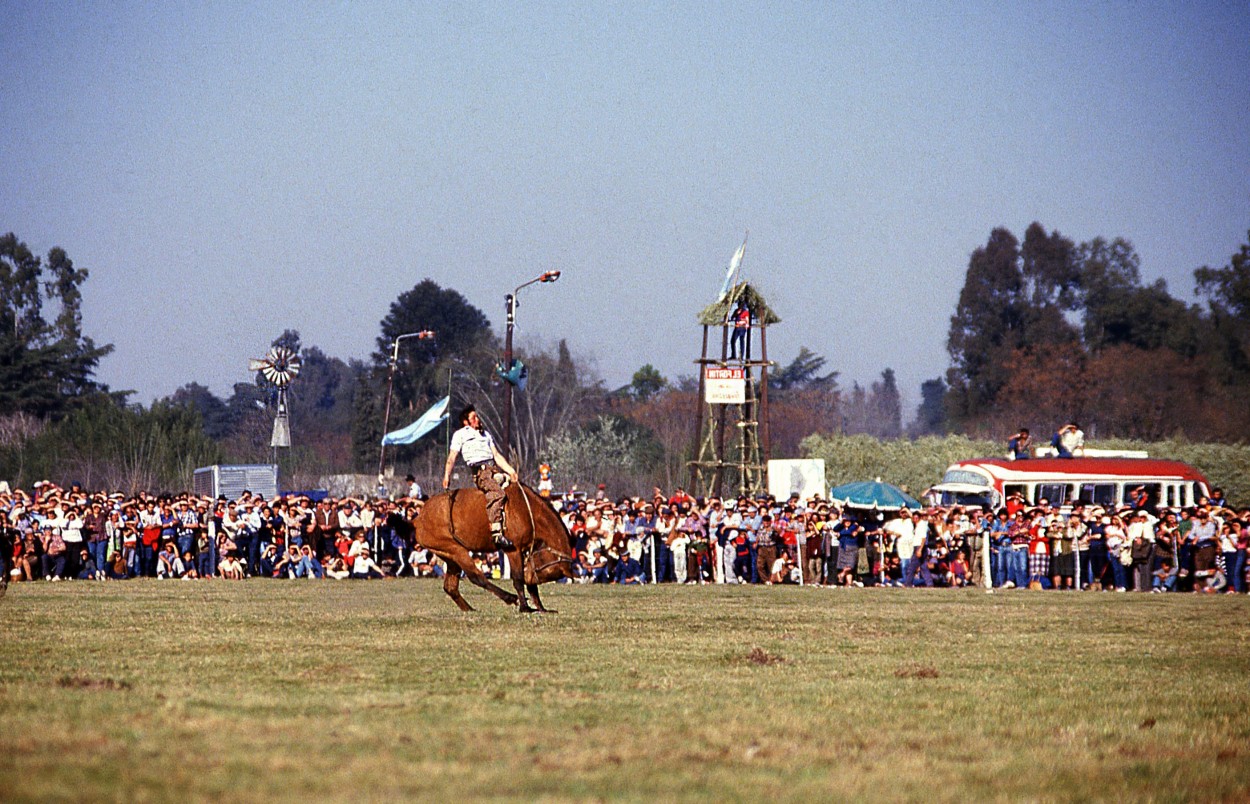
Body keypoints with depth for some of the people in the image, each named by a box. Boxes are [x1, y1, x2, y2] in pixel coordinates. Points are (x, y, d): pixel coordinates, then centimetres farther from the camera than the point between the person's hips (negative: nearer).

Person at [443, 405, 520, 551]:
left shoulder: (485, 434, 30)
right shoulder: (460, 435, 13)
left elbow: (497, 456, 25)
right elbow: (452, 457, 5)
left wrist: (510, 471, 12)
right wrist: (447, 476, -7)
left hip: (494, 468, 8)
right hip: (479, 471, -8)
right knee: (496, 493, -31)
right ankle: (496, 532, -40)